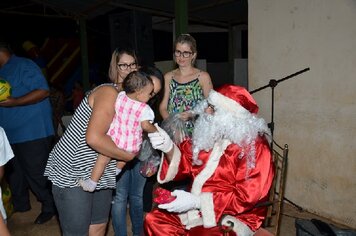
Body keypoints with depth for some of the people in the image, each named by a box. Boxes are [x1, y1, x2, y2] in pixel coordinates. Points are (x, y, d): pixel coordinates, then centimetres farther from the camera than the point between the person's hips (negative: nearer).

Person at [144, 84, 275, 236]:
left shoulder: (256, 147, -17)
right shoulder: (209, 134, 1)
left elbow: (246, 197, -21)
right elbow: (184, 166, 3)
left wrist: (198, 201, -27)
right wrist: (168, 148, -19)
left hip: (234, 216, -6)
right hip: (197, 207, 6)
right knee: (154, 220, -6)